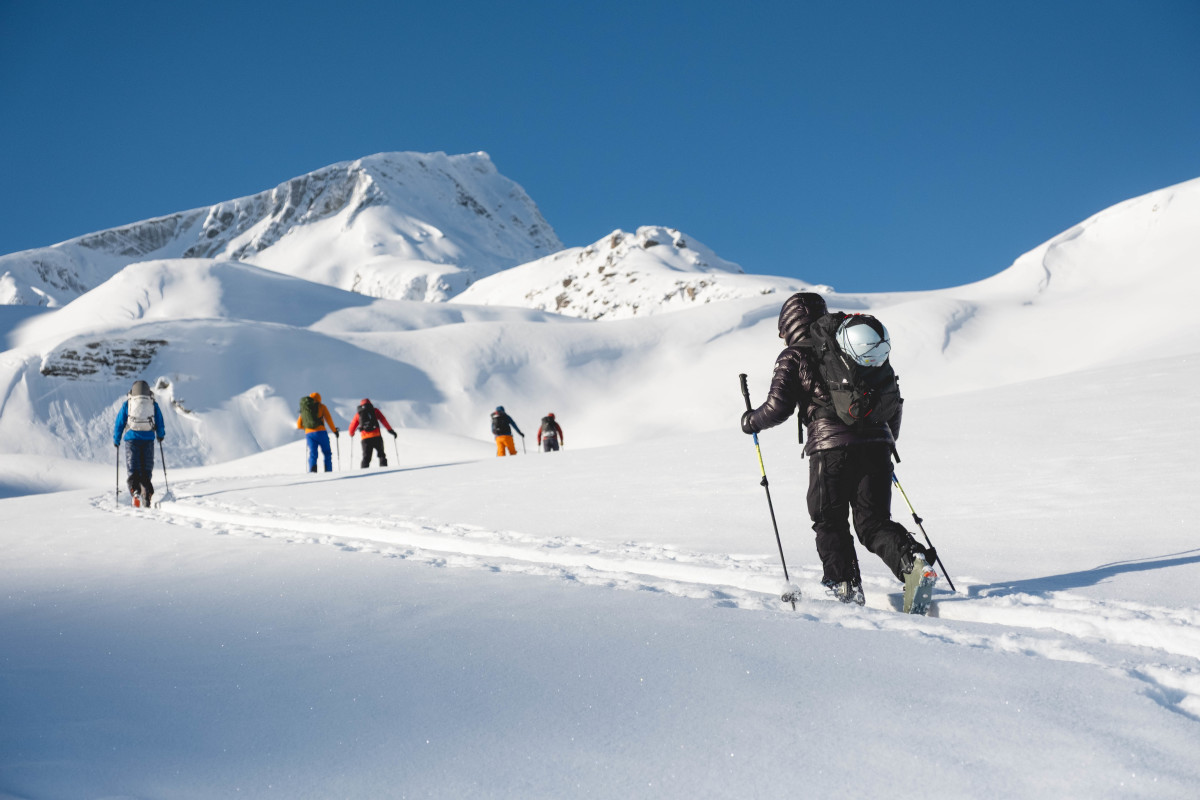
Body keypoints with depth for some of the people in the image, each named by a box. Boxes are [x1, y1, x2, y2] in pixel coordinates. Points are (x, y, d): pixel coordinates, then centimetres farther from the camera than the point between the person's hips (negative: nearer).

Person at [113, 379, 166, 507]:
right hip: (148, 440, 1)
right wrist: (160, 435, 33)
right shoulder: (154, 405, 9)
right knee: (146, 471, 7)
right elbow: (160, 424, 14)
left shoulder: (127, 404, 6)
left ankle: (135, 492, -22)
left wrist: (116, 440, 19)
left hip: (132, 439, -1)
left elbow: (119, 423, 7)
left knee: (133, 470, 0)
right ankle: (147, 496, -1)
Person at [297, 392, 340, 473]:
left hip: (309, 433, 3)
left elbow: (299, 425, 18)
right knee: (327, 453, 8)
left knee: (312, 454, 3)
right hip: (320, 432, -3)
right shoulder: (321, 406, 7)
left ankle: (312, 468, -25)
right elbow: (328, 419, 1)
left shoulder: (303, 408, 18)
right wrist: (335, 430, 10)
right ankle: (328, 472, -2)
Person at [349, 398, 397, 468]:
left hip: (365, 439, 1)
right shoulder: (375, 411, 12)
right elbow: (383, 420, 0)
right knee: (381, 454, 10)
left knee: (366, 457, 5)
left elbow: (351, 428, 16)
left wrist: (351, 434, 37)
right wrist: (390, 430, 0)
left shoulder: (358, 414, 16)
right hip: (376, 436, -1)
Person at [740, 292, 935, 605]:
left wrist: (751, 421, 17)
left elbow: (778, 408, -3)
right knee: (874, 522, 10)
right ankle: (912, 558, -15)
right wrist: (889, 441, 35)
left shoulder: (794, 357, 6)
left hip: (831, 448, -5)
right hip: (877, 443, 5)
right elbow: (894, 401, 23)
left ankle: (845, 587, 4)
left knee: (830, 522, 11)